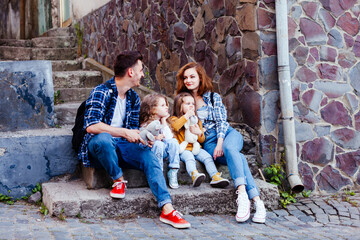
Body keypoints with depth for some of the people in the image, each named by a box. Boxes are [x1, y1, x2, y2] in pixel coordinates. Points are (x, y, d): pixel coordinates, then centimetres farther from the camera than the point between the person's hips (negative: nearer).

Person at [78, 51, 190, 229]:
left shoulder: (134, 98, 12)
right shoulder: (101, 92, -12)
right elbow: (91, 126, -25)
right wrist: (124, 132, -28)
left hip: (120, 146, 6)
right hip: (97, 146, -5)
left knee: (149, 157, -23)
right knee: (103, 138, -40)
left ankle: (167, 209, -33)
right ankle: (118, 179, -13)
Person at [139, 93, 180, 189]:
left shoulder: (163, 121, 12)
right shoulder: (146, 124, -9)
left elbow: (169, 137, -3)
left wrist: (164, 122, -2)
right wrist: (154, 138, -27)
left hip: (163, 152, 5)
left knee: (173, 141, -21)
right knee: (158, 144, -36)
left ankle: (173, 172, -20)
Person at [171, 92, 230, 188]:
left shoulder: (197, 121, 21)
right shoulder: (175, 119, 7)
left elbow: (202, 140, 20)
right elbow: (175, 127, -21)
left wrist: (199, 133, -4)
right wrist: (187, 115, -21)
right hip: (183, 149, -5)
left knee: (207, 156, -21)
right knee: (189, 156, -35)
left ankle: (215, 177, -33)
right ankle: (194, 175, -60)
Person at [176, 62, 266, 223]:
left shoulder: (214, 97, 11)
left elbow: (221, 122, 2)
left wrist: (220, 143, -15)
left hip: (226, 134, 0)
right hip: (207, 142, 0)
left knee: (229, 147, -38)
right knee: (238, 158, -31)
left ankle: (242, 195, -51)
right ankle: (256, 201, -41)